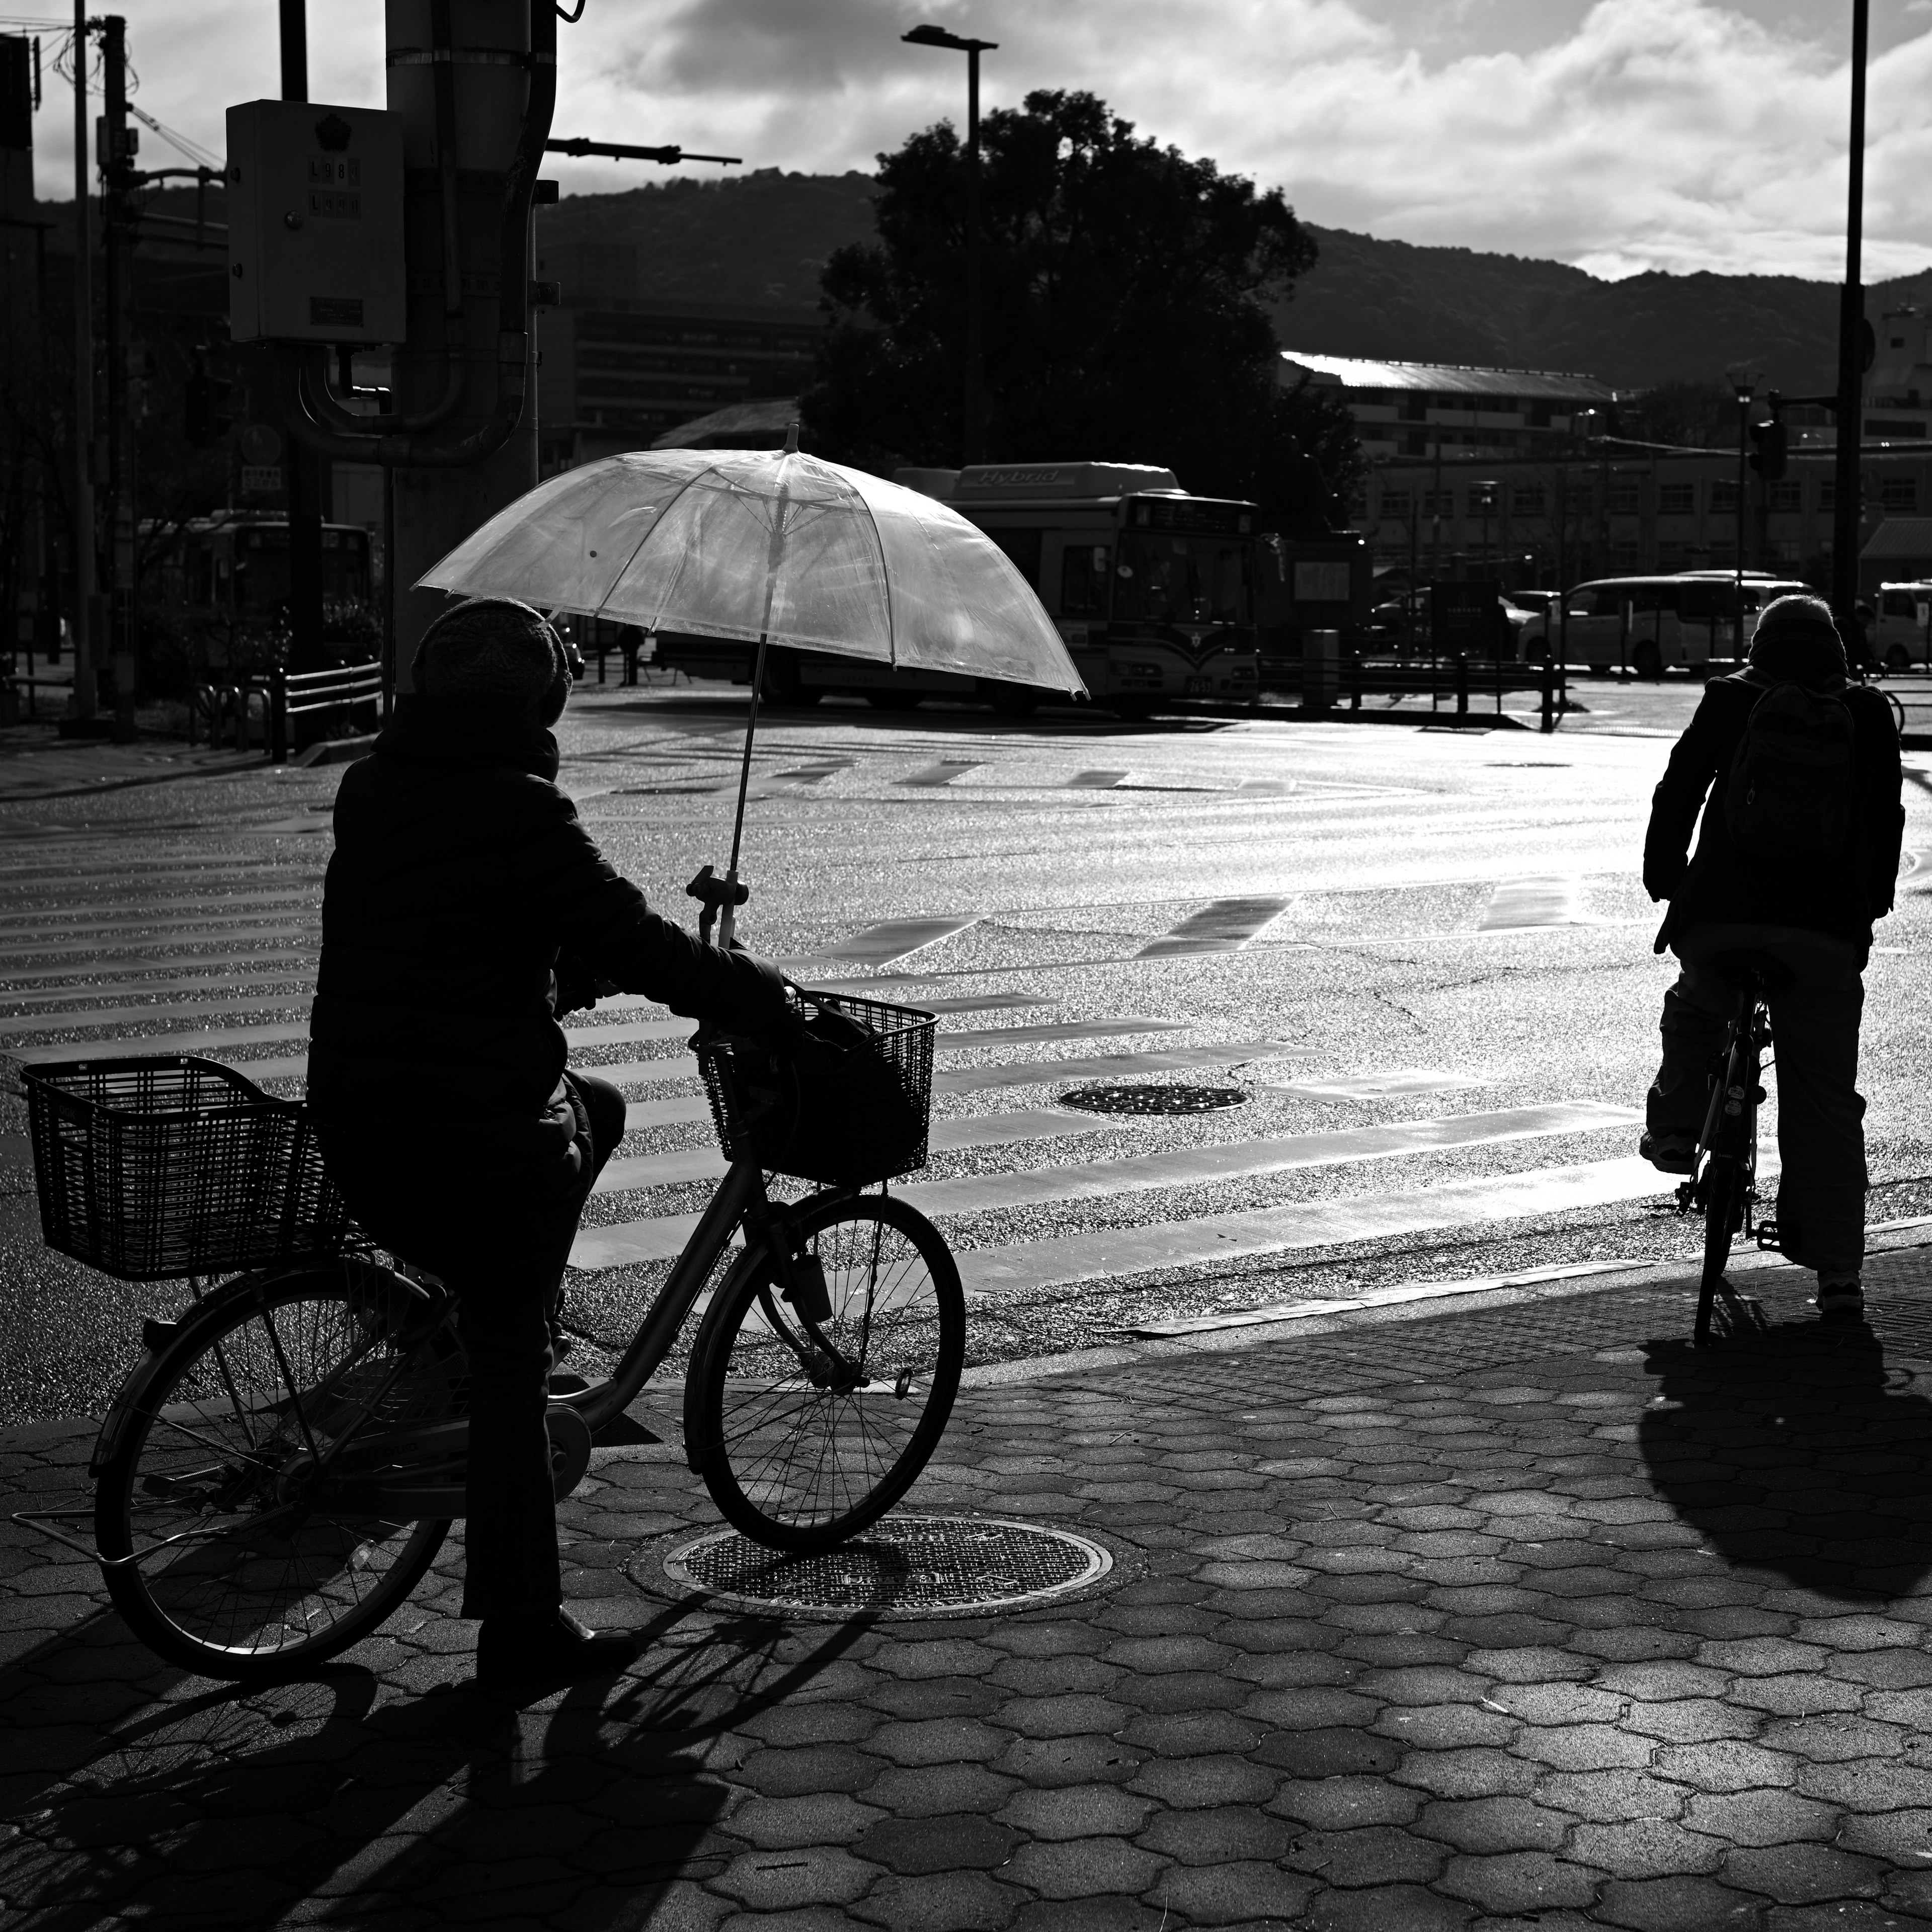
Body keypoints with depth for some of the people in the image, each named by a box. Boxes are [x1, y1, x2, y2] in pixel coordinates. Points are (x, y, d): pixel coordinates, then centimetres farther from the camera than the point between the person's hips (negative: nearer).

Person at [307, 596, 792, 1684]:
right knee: (513, 1369, 2)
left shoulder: (376, 788, 9)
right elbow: (628, 942, -17)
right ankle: (523, 1627, 8)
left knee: (595, 1108, 28)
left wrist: (569, 974, 28)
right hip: (479, 1126, -8)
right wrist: (757, 996, -3)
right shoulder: (515, 810, -17)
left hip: (360, 1114, 8)